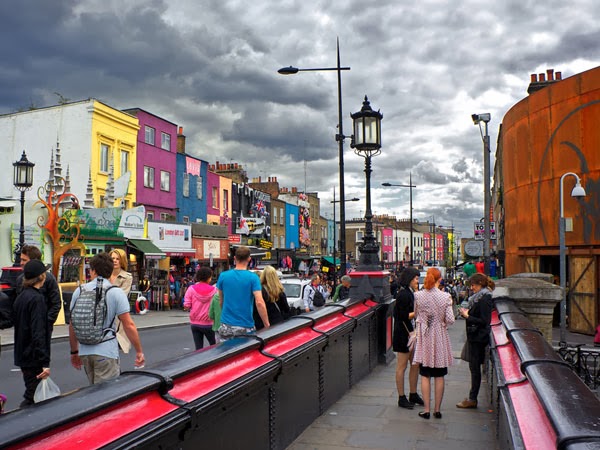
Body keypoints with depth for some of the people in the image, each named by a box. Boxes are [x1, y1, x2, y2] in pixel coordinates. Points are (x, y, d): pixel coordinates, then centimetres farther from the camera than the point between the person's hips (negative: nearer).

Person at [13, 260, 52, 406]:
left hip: (23, 355, 9)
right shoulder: (37, 298, -18)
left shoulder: (21, 296, 10)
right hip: (33, 358, -9)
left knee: (31, 392, 18)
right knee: (31, 398, -2)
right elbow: (39, 332, -24)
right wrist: (45, 362, -24)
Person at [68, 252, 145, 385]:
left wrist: (74, 352, 20)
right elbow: (128, 325, -10)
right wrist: (139, 352, -2)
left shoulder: (79, 291, 4)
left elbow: (72, 325, 9)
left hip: (85, 351, 5)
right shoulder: (116, 292, -7)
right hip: (106, 352, -5)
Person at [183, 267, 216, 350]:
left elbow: (186, 306, -7)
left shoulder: (191, 289, -6)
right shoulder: (214, 290, -9)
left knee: (199, 348, 7)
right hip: (208, 323, -1)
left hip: (195, 323, 1)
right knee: (213, 345, 18)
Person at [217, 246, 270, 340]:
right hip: (246, 327, -3)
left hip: (226, 326, 3)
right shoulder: (253, 277, -9)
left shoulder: (223, 276, 1)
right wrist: (267, 325, -11)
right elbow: (259, 302, -17)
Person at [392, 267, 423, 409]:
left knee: (416, 364, 14)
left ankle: (413, 395, 26)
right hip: (403, 335, -10)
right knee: (402, 367, 0)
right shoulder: (403, 294, -16)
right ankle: (401, 398, 8)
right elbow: (404, 316, -19)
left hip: (411, 333, 10)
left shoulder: (409, 293, 14)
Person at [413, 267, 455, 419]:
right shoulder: (445, 296, -11)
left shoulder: (418, 295, -7)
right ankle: (437, 410, 18)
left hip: (424, 337, 1)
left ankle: (427, 410, 11)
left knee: (425, 376, 8)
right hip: (439, 337, 0)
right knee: (439, 376, 11)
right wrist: (440, 319, 8)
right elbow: (450, 320, -12)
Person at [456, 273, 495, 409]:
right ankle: (472, 398, 18)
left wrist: (467, 316, -16)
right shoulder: (478, 297, 13)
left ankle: (472, 399, 4)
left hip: (478, 338, -10)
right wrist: (468, 313, 5)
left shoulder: (484, 299, -16)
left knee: (475, 367, -3)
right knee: (474, 367, 12)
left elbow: (483, 321, -21)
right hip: (475, 337, 10)